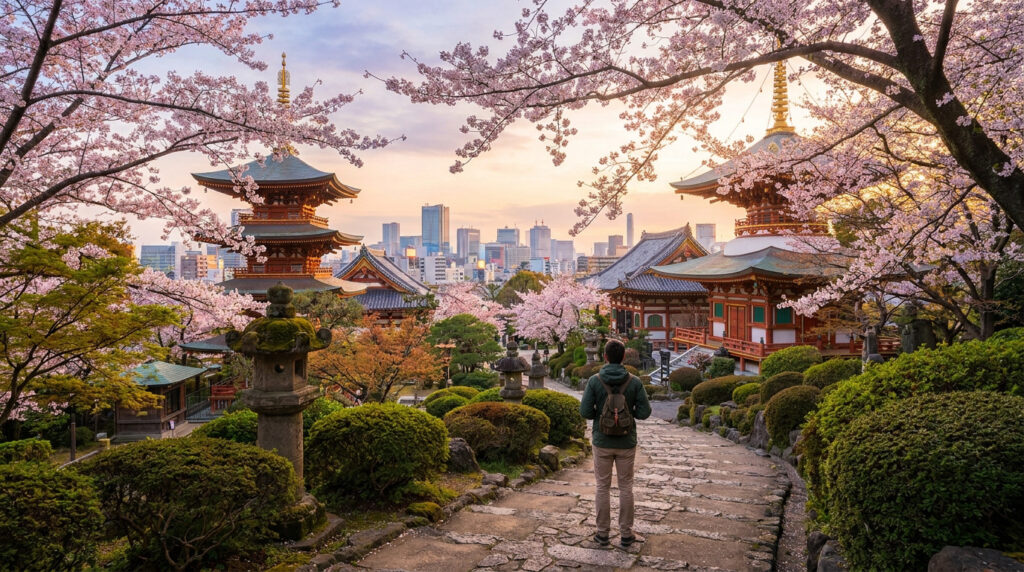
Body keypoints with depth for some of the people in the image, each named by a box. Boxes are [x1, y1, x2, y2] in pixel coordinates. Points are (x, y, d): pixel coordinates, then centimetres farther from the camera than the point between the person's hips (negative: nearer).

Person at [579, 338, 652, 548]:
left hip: (602, 442, 0)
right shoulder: (634, 382, -8)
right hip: (626, 442, 1)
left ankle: (603, 533, 18)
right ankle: (626, 534, 17)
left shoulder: (594, 381, -11)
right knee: (625, 487, 12)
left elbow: (585, 412, -12)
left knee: (603, 487, 11)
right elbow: (644, 412, -9)